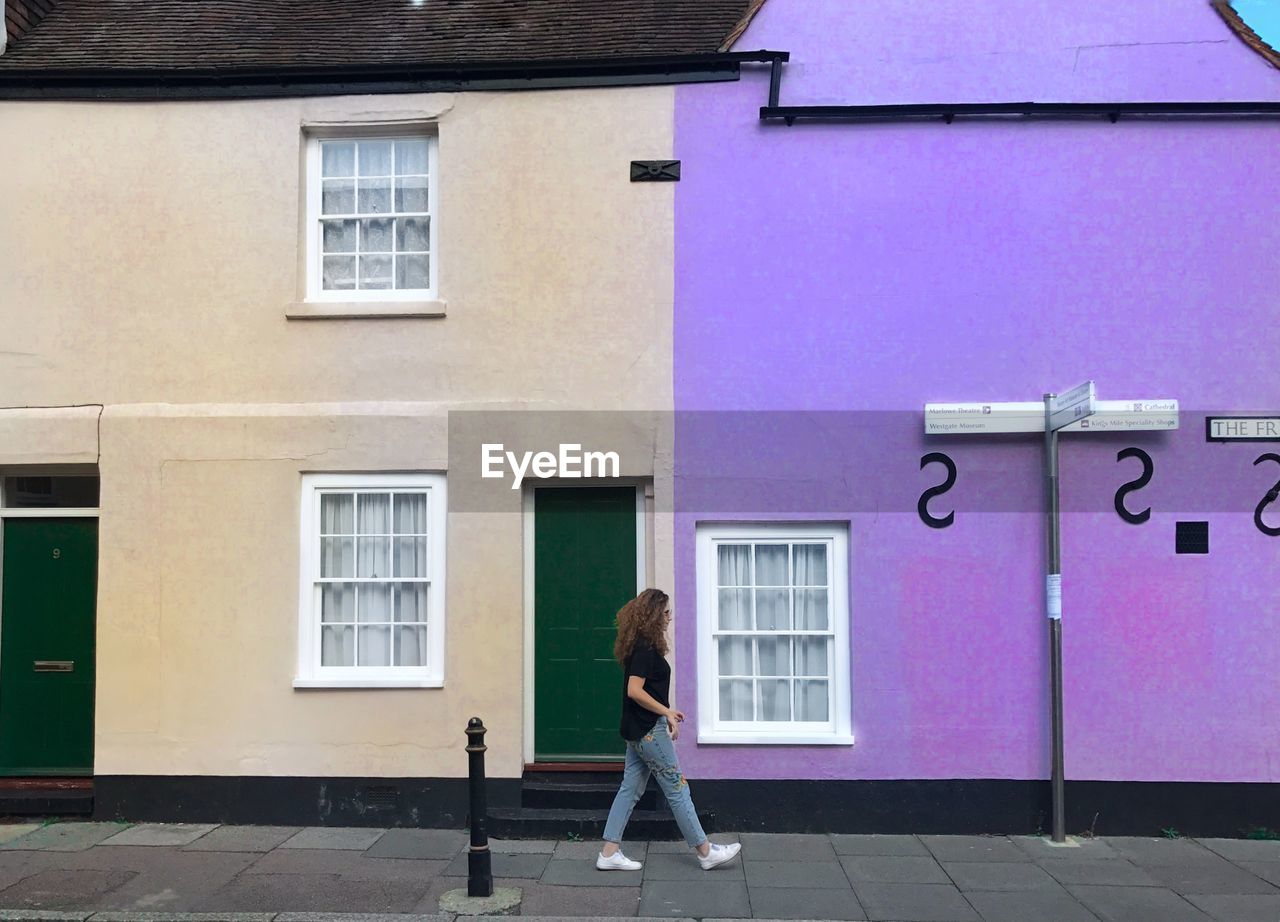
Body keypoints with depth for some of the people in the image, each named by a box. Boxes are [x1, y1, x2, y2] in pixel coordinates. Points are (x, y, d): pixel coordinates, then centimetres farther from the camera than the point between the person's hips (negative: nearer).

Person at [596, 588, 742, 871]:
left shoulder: (641, 646, 12)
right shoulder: (645, 648, -18)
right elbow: (634, 691, -24)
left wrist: (666, 712, 15)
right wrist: (667, 712, -17)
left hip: (638, 730, 10)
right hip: (649, 730, -10)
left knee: (631, 789, 11)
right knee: (677, 789, 0)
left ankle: (609, 853, 13)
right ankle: (706, 852, 10)